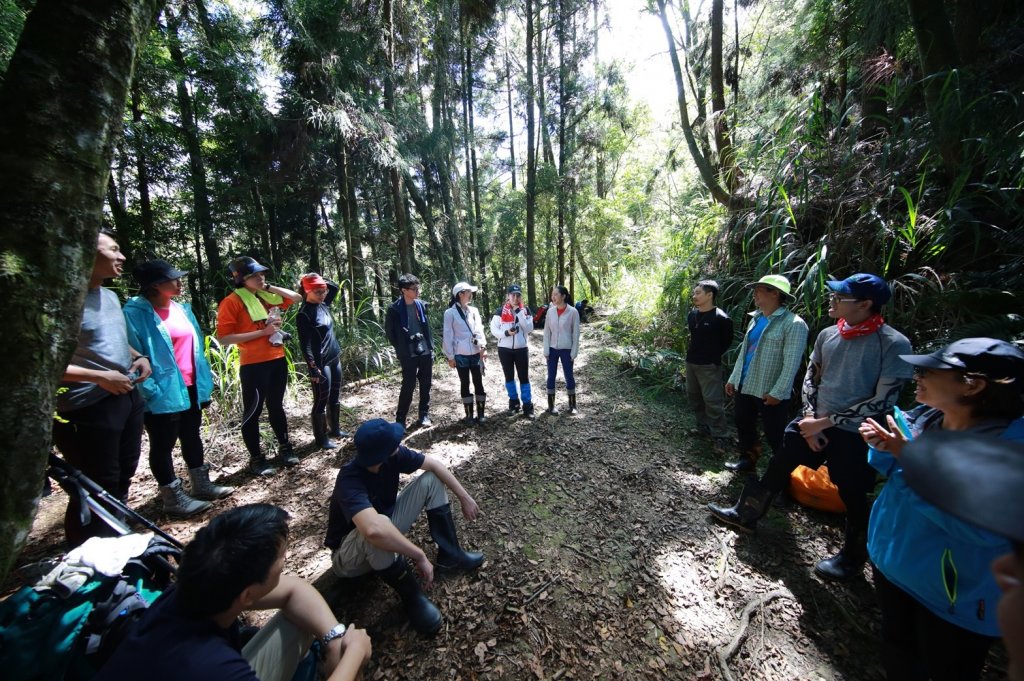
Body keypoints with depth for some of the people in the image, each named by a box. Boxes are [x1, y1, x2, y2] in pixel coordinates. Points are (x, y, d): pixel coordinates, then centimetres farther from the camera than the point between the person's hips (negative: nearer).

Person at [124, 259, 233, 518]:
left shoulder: (182, 308, 9)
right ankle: (173, 498, 22)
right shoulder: (136, 312, -13)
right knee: (163, 445, 9)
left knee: (192, 437, 18)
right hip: (163, 392, -7)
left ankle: (201, 485, 33)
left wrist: (204, 380, 11)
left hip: (191, 387, 7)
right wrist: (150, 390, -21)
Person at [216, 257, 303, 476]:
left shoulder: (267, 296, 9)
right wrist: (263, 332, -17)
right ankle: (256, 458, 18)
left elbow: (297, 297, 16)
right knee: (253, 411, 5)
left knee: (276, 406, 17)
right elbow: (223, 338, -13)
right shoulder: (232, 301, -8)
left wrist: (269, 287, 5)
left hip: (278, 360, 6)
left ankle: (284, 447, 29)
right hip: (253, 364, -6)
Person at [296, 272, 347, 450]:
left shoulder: (323, 304, 6)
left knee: (335, 397, 18)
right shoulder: (304, 314, -16)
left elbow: (335, 287, 21)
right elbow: (305, 345, -19)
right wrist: (313, 368, -22)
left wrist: (322, 281, 4)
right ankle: (321, 438, 16)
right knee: (321, 401, 3)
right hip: (321, 363, -8)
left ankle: (335, 429, 33)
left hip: (335, 359, 8)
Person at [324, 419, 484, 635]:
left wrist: (465, 497, -11)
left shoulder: (393, 455, -19)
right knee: (379, 523, -42)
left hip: (386, 533, 7)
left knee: (432, 479, -7)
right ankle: (412, 597, -16)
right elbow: (374, 530, -55)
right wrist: (420, 556, -45)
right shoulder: (350, 481, -37)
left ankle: (449, 555, 1)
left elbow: (435, 465, -7)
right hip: (349, 553, -6)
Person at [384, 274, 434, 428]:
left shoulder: (421, 305, 5)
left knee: (426, 385, 10)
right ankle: (400, 419, 18)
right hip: (408, 355, -4)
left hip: (426, 352, 4)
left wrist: (431, 346, 8)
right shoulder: (394, 309, -8)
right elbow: (389, 332, 0)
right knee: (408, 387, 2)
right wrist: (400, 350, 0)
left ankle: (424, 415, 24)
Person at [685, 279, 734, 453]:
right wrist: (692, 352, 15)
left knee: (713, 402, -4)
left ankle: (721, 437, 8)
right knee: (694, 397, 17)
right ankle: (703, 427, 34)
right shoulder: (692, 314, 4)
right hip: (691, 362, 8)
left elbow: (727, 340, -3)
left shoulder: (720, 318, -15)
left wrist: (714, 355, 3)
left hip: (709, 366, -7)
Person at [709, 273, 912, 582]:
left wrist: (826, 422, -15)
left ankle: (852, 559, 37)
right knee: (777, 468, 12)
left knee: (853, 498, 12)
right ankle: (746, 514, 31)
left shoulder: (893, 344, -16)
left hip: (854, 434, -5)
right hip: (815, 423, 5)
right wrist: (810, 420, -2)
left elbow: (883, 401, -16)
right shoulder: (827, 335, 0)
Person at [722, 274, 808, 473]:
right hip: (744, 386, 8)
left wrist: (777, 392, -19)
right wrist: (733, 378, 13)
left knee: (775, 436, 8)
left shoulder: (793, 323, -14)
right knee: (743, 426, 20)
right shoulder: (756, 318, 10)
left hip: (770, 393, -7)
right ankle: (747, 461, 39)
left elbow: (791, 362, -18)